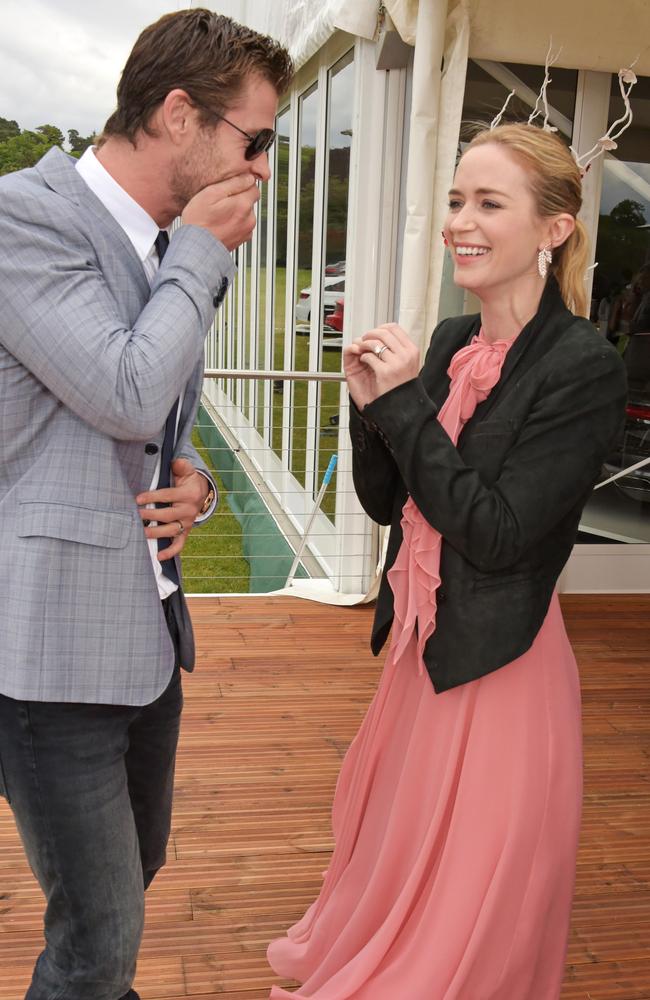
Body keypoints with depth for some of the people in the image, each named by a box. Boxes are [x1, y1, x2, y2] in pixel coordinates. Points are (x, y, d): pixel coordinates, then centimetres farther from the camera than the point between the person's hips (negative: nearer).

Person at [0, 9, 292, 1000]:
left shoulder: (164, 247, 10)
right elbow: (130, 395, -24)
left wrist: (190, 478, -1)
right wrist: (203, 255, -12)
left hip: (146, 623, 8)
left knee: (136, 868, 26)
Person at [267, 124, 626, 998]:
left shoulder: (583, 367, -19)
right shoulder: (451, 342, 3)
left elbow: (496, 534, -23)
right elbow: (383, 501, 7)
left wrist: (403, 404, -21)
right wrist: (370, 402, -11)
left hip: (498, 664, -7)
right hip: (421, 647, 7)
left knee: (470, 893, 14)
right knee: (397, 852, 28)